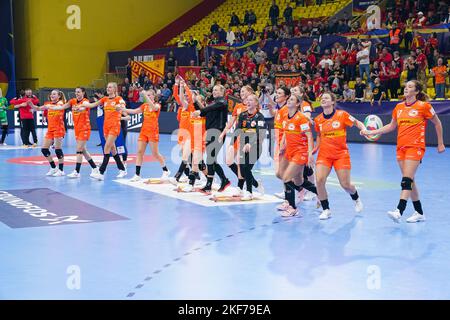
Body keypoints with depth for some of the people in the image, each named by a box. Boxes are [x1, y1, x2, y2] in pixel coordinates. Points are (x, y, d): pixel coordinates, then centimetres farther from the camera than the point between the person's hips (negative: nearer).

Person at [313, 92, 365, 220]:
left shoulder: (342, 115, -7)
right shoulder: (318, 120, 3)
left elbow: (357, 123, 1)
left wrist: (364, 130, -18)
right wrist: (315, 149, 9)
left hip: (341, 154, -2)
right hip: (324, 154, 3)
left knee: (345, 184, 0)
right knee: (319, 180, -17)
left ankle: (356, 199, 36)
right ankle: (326, 210, -1)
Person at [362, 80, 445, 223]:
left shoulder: (423, 106, -4)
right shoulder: (399, 107, 11)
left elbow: (437, 123, 6)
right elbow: (391, 126, 21)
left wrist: (440, 144, 9)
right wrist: (371, 132, 13)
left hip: (415, 147, -6)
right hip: (401, 147, 6)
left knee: (407, 179, -17)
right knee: (409, 180, 9)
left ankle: (399, 211, -27)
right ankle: (419, 213, 19)